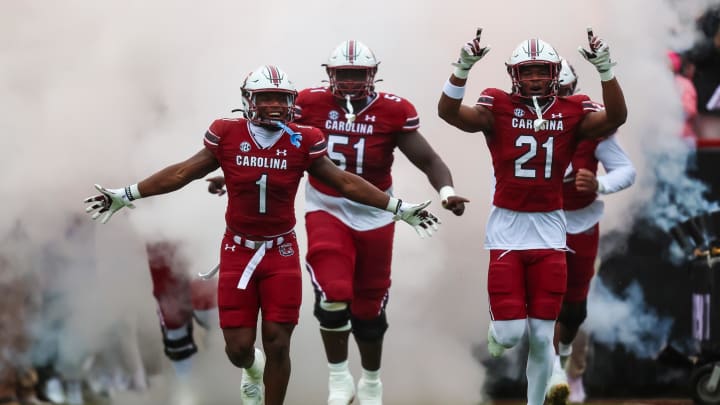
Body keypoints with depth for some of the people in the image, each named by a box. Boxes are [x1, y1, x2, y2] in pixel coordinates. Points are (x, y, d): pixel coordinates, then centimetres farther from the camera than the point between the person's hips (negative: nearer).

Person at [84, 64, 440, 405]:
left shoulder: (302, 142, -5)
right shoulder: (227, 135, -6)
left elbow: (346, 183, 3)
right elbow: (182, 173, 2)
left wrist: (399, 209, 1)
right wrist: (125, 195, 2)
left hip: (281, 253, 0)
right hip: (238, 251, 0)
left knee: (277, 344, -1)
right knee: (238, 347, 1)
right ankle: (251, 369, 39)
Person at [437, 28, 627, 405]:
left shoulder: (572, 112, 0)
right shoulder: (498, 108, -5)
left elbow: (616, 117, -16)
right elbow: (448, 112, -19)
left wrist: (605, 70, -28)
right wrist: (463, 68, -33)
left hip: (549, 229, 1)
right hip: (506, 227, -1)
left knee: (541, 337, 2)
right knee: (511, 334, -5)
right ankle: (497, 329, 33)